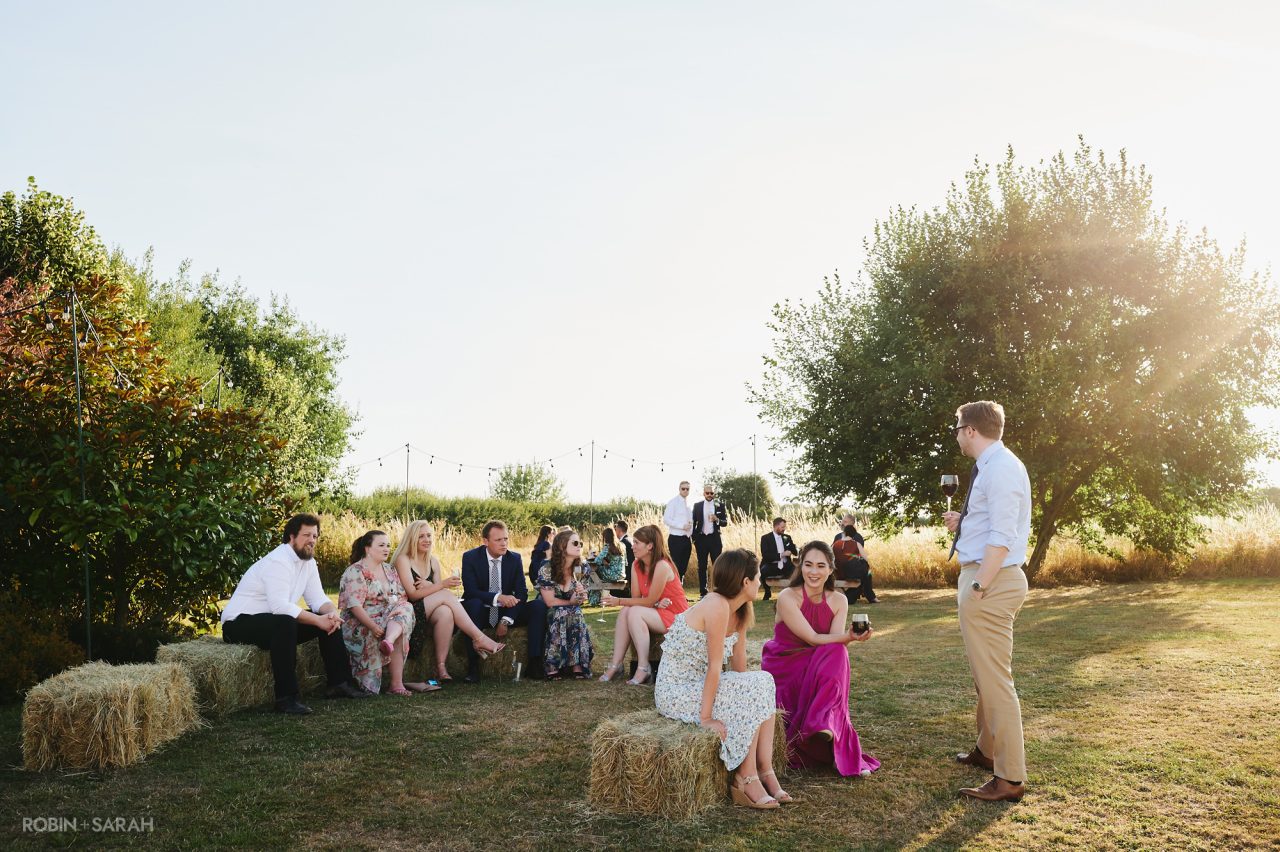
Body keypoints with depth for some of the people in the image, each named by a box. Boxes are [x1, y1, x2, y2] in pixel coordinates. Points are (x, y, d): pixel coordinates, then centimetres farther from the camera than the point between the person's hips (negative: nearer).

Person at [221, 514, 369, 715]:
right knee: (285, 623, -39)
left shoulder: (309, 561, 7)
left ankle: (339, 683, 6)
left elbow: (317, 598, 4)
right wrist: (318, 620, -30)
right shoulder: (278, 562, -23)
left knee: (329, 619, 1)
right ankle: (286, 698, -37)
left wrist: (332, 612, -18)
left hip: (278, 622, 10)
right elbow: (280, 607, -33)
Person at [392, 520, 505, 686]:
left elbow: (441, 593, 9)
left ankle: (441, 666, -31)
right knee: (447, 595, -25)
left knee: (446, 613, -31)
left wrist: (430, 586, -13)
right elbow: (412, 594, -14)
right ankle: (480, 639, -25)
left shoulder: (433, 561, 14)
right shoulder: (403, 560, -4)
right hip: (409, 613, -5)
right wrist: (442, 584, -20)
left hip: (429, 613, 5)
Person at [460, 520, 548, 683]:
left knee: (539, 605, -20)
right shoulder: (470, 557, -9)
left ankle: (535, 663, -20)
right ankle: (473, 667, -34)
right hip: (480, 613, -3)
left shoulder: (515, 558, -1)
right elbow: (470, 591, -19)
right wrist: (498, 597, -35)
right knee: (473, 603, -37)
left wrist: (506, 621, -17)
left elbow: (522, 593, -4)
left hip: (507, 612, 3)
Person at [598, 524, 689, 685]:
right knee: (625, 611, -18)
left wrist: (619, 601, -18)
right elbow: (636, 597, -4)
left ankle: (643, 668, -25)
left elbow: (649, 601, -20)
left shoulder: (662, 566, -22)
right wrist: (656, 603, -23)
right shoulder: (637, 566, 1)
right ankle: (615, 664, -19)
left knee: (635, 612, -27)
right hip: (655, 611, 7)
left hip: (676, 617, -7)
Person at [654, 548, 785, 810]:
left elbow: (738, 662, 7)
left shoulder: (740, 611, 4)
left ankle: (765, 771, -7)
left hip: (699, 684, 9)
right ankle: (745, 780, -8)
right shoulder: (717, 607, -24)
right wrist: (706, 718, -22)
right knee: (748, 700, -19)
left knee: (764, 682, -8)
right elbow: (715, 666, -23)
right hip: (675, 691, -9)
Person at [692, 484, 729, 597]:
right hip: (701, 538, 1)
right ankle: (703, 592, 8)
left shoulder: (720, 505, 4)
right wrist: (694, 538, 2)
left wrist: (717, 520, -18)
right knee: (702, 566, 4)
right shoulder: (697, 505, 6)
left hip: (715, 538, -1)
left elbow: (725, 523, 3)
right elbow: (693, 522, 9)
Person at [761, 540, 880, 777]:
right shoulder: (788, 597, -17)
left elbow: (837, 644, -12)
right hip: (783, 667, -4)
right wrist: (848, 637, -37)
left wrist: (850, 637, -35)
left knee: (837, 654, -29)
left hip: (818, 669, 4)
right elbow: (813, 639, -23)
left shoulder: (838, 601, -1)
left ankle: (824, 724, -29)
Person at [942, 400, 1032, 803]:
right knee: (984, 675, 23)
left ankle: (1010, 779, 2)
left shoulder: (1000, 468, -16)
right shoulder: (991, 466, 15)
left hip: (990, 581, -11)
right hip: (979, 578, 11)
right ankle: (987, 750, 39)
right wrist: (962, 524, 17)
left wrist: (979, 588, -24)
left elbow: (1002, 536, -22)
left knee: (994, 680, -6)